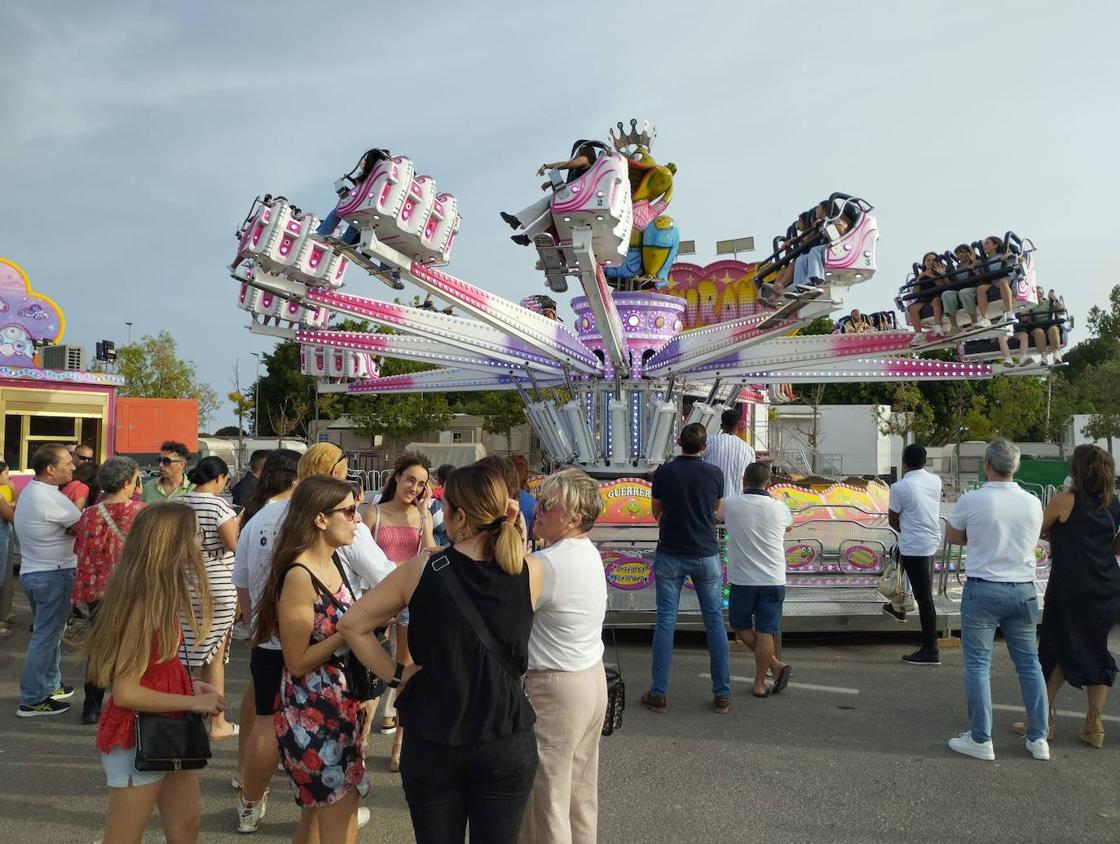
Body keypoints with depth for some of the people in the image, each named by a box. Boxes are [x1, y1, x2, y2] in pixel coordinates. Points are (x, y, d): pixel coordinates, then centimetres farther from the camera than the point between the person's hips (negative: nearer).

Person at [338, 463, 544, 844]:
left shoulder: (421, 571, -12)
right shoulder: (531, 572, -11)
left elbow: (351, 624, -5)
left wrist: (394, 674, 0)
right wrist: (513, 530, 2)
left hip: (432, 744, 0)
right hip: (507, 743, 1)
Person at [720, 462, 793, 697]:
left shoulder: (730, 504, -6)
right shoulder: (779, 508, -1)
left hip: (742, 580, -1)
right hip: (773, 581, 1)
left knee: (741, 627, 16)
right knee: (765, 632, 6)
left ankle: (775, 665, 7)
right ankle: (760, 684, 10)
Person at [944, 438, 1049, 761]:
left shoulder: (971, 501, -13)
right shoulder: (1033, 503, 0)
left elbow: (951, 537, 3)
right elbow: (1030, 541, 15)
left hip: (983, 590, -4)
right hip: (1022, 589, 4)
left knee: (978, 665, 4)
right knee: (1029, 663, 14)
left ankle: (981, 740, 8)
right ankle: (1038, 738, 21)